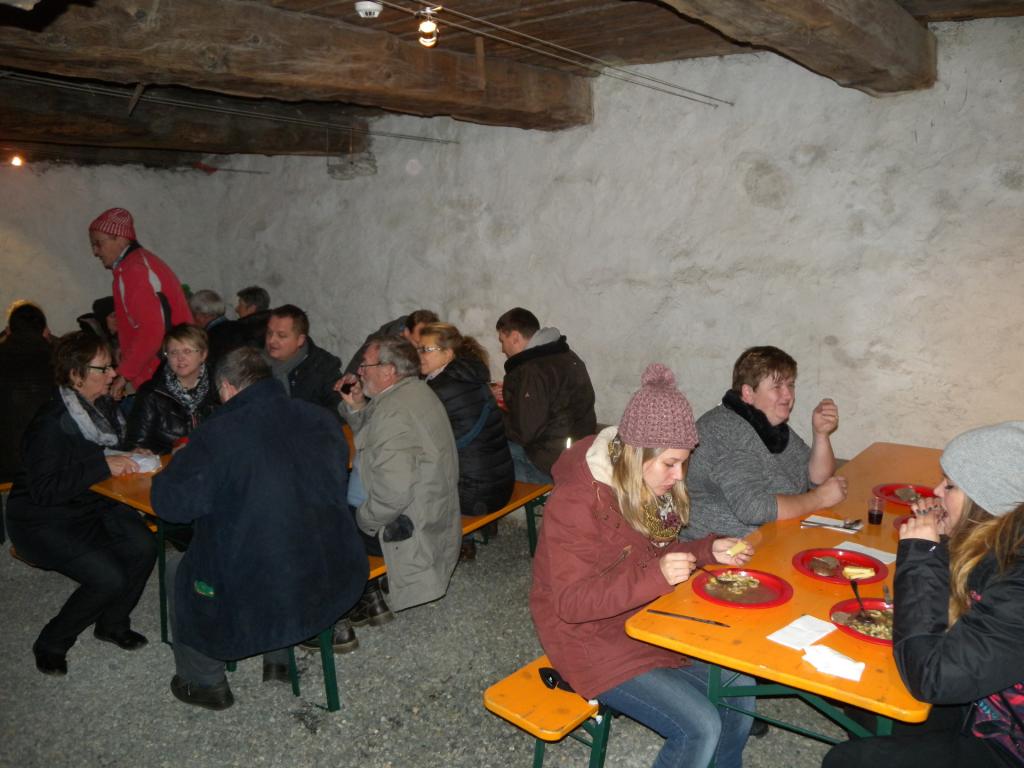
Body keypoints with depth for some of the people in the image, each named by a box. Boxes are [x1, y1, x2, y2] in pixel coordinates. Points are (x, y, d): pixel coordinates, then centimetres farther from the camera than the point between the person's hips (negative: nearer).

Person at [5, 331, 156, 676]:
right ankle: (51, 644, 6)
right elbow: (44, 490, -28)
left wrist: (131, 457, -6)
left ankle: (112, 623, 9)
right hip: (44, 521, -7)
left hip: (91, 505, 7)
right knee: (109, 577, -22)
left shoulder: (103, 406, -2)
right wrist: (103, 466, -28)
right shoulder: (51, 423, -24)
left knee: (143, 546, -18)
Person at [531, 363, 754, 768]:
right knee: (701, 727, -15)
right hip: (595, 641, -8)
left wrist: (709, 551, -7)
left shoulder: (654, 488, -1)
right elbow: (571, 602, -25)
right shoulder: (576, 503, -26)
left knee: (739, 688, 5)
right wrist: (656, 577, -36)